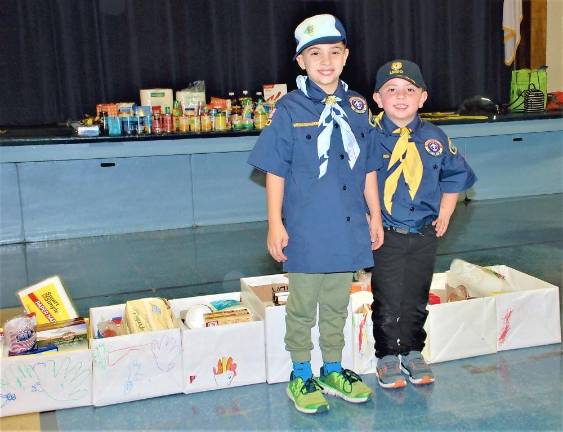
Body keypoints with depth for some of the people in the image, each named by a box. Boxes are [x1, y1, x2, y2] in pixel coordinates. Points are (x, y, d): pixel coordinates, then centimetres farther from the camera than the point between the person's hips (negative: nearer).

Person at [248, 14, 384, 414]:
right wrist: (275, 224, -9)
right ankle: (301, 377, 27)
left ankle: (333, 371, 35)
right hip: (305, 230, -4)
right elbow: (275, 171, -6)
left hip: (347, 228, 4)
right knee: (302, 307, 10)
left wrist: (375, 215, 11)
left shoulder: (357, 106, 4)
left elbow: (368, 168, 10)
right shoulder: (290, 110, -8)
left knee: (337, 305, 17)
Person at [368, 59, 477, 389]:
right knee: (387, 301, 5)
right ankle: (387, 357, 23)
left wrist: (445, 215, 10)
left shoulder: (435, 138, 1)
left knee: (416, 299, 14)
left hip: (425, 235, 3)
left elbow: (455, 175, 16)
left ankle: (412, 353, 32)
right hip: (385, 235, -3)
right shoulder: (370, 138, -10)